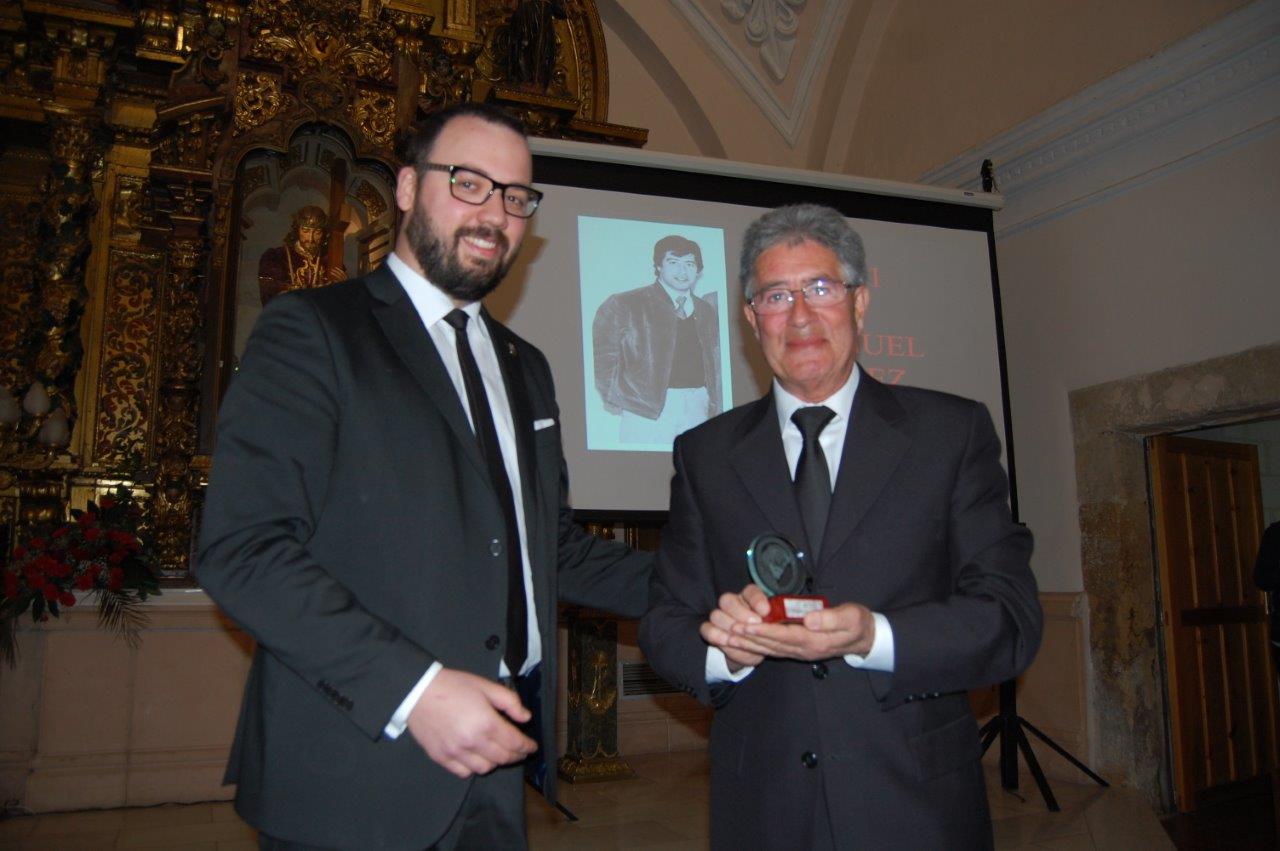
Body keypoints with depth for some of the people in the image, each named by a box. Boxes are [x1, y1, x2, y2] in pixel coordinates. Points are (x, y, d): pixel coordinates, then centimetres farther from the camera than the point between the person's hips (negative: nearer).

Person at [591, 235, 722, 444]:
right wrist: (615, 401, -5)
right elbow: (603, 355, -1)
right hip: (647, 407, -4)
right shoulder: (624, 304, 1)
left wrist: (714, 404, 10)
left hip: (697, 406, 4)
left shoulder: (707, 312, 18)